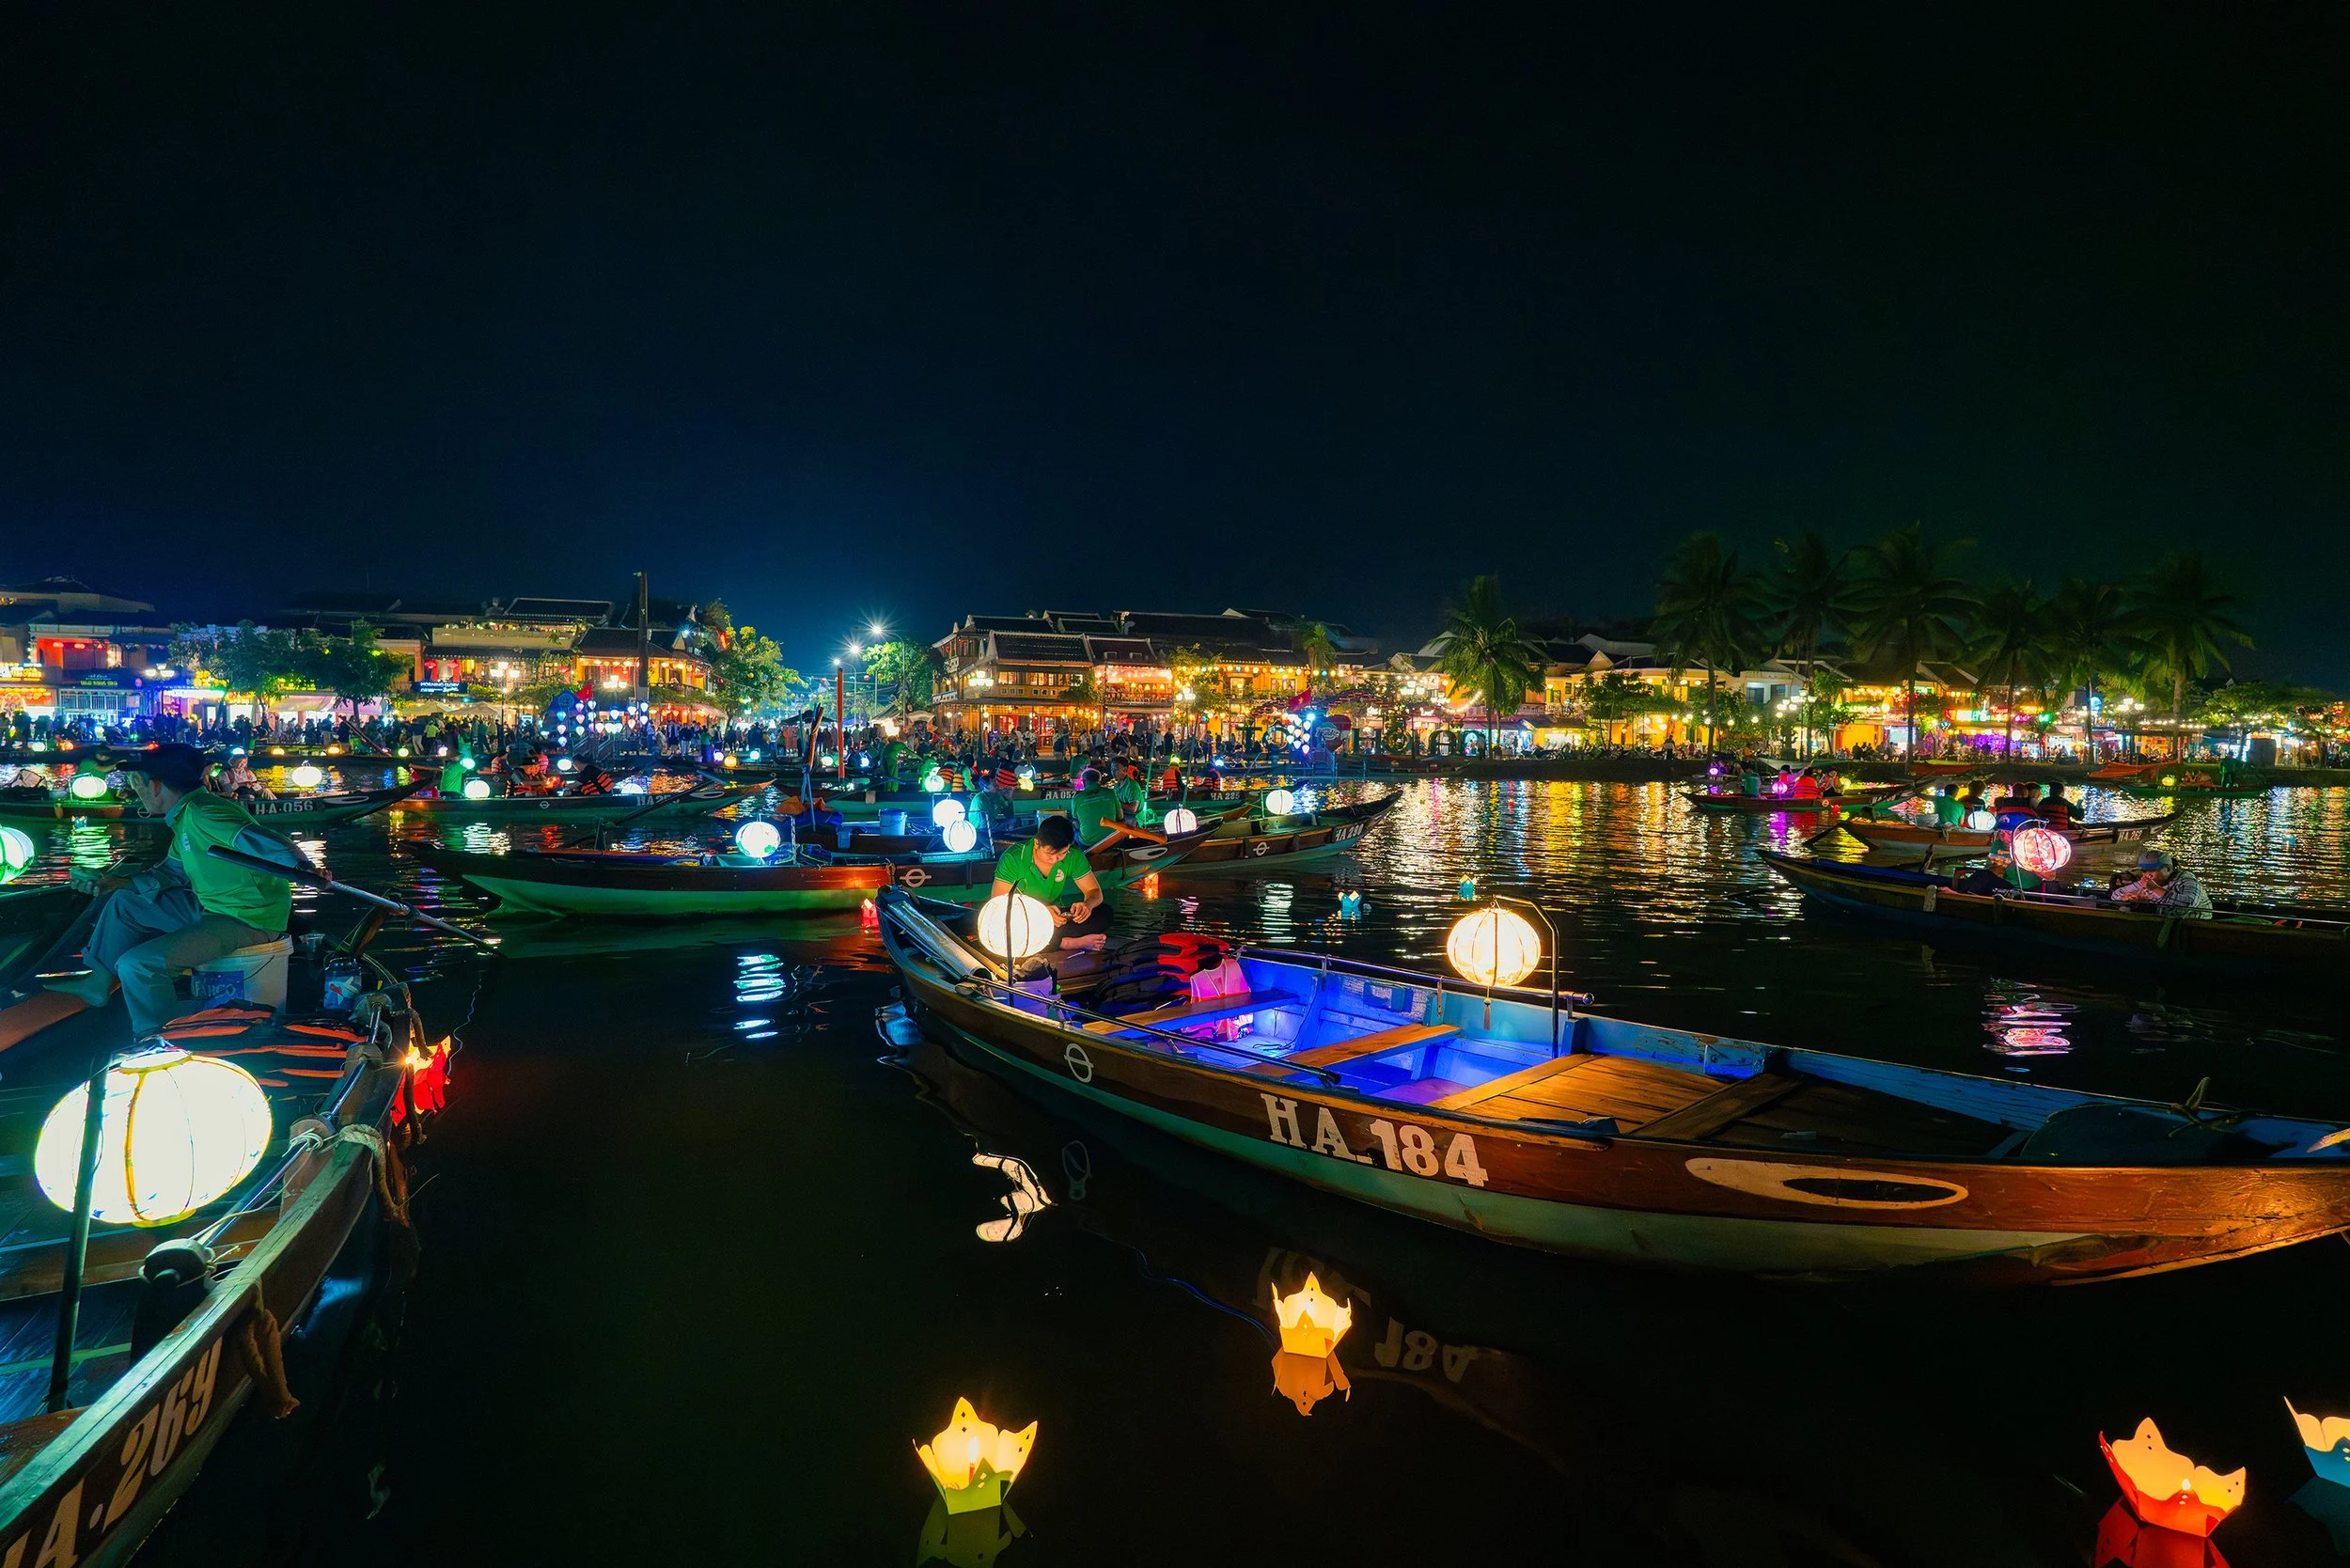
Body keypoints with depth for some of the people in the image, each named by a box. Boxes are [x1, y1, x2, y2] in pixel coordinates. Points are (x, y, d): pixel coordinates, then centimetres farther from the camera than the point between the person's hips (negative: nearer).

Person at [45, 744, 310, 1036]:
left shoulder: (203, 814, -23)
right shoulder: (185, 816, 11)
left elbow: (256, 842, -40)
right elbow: (171, 871, 23)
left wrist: (304, 869, -58)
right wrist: (117, 883, 14)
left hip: (248, 921, -11)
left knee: (135, 965, -17)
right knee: (124, 904, 23)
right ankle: (98, 982, 35)